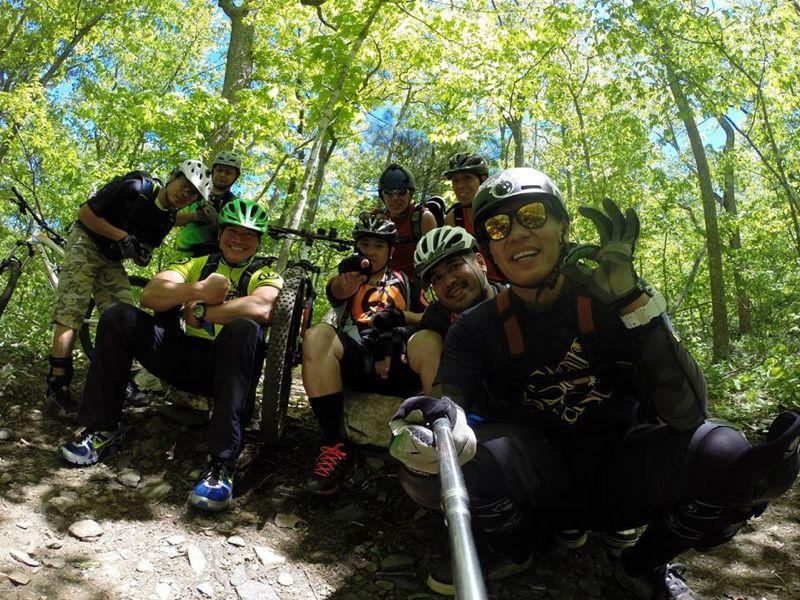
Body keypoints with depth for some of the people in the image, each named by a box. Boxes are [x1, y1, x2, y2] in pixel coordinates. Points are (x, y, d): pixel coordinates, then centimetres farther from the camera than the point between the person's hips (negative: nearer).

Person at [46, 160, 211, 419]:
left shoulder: (169, 218, -4)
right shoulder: (135, 187, -23)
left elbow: (143, 255, 6)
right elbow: (86, 212, -18)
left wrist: (141, 254, -18)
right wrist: (123, 236, -26)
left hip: (112, 260, 6)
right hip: (86, 244, -6)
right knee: (71, 312, -16)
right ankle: (56, 388, -17)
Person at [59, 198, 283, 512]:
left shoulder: (264, 274, 1)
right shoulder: (196, 264, 12)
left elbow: (262, 309, -26)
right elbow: (149, 296, -7)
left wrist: (201, 313, -19)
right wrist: (198, 290, -24)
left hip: (228, 367, -4)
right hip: (187, 359, 4)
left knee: (243, 329, -37)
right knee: (117, 317, -9)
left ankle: (221, 462, -37)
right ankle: (102, 429, -2)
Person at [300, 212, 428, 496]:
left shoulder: (406, 282, 28)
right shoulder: (348, 277, 23)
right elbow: (339, 291, -4)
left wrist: (401, 316, -5)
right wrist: (347, 278, -29)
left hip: (398, 365, 0)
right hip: (357, 363, 0)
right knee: (318, 335, -31)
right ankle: (336, 447, -31)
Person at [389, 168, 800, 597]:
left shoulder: (613, 302, -9)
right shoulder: (477, 329, -5)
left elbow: (686, 413, -21)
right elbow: (448, 398, -21)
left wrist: (632, 298, -29)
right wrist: (443, 423, -46)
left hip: (620, 476, 0)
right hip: (536, 482, 0)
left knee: (723, 454, -29)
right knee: (427, 465, -29)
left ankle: (642, 565, 3)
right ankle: (510, 551, 5)